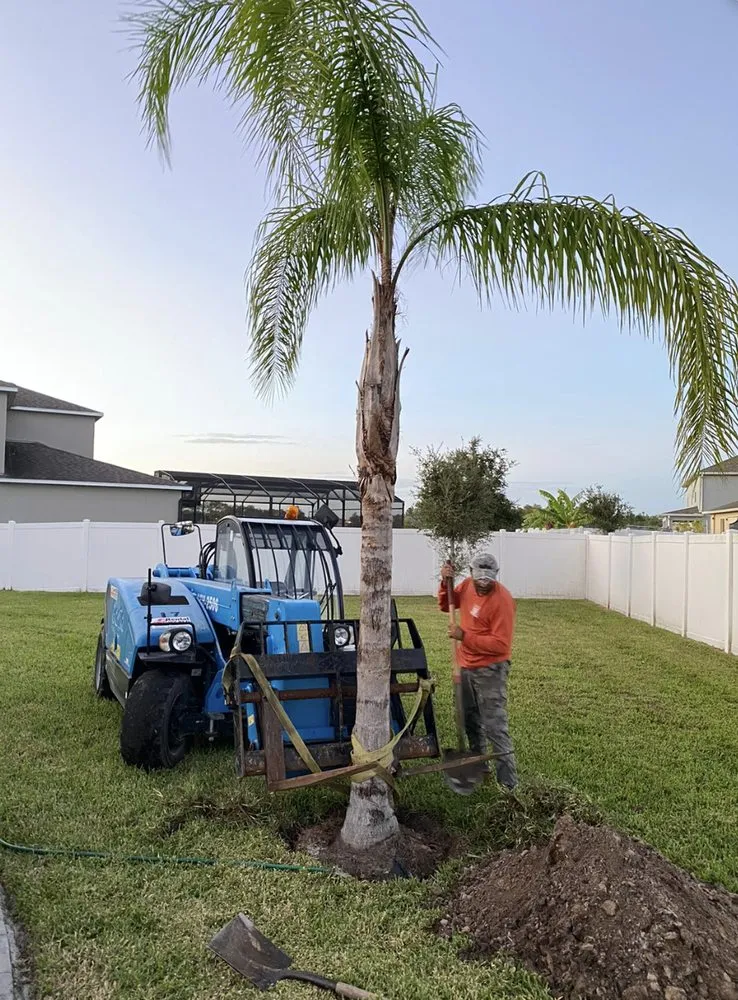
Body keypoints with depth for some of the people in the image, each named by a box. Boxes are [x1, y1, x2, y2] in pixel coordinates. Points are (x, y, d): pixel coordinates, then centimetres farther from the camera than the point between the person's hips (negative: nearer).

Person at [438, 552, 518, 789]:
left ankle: (508, 783, 0)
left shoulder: (502, 600, -23)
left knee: (495, 727, -7)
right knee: (471, 722, 22)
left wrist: (464, 637, -26)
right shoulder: (467, 585, -1)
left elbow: (500, 644, -25)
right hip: (466, 666, 8)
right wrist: (445, 583, -6)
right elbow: (446, 605, 12)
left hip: (489, 670, -8)